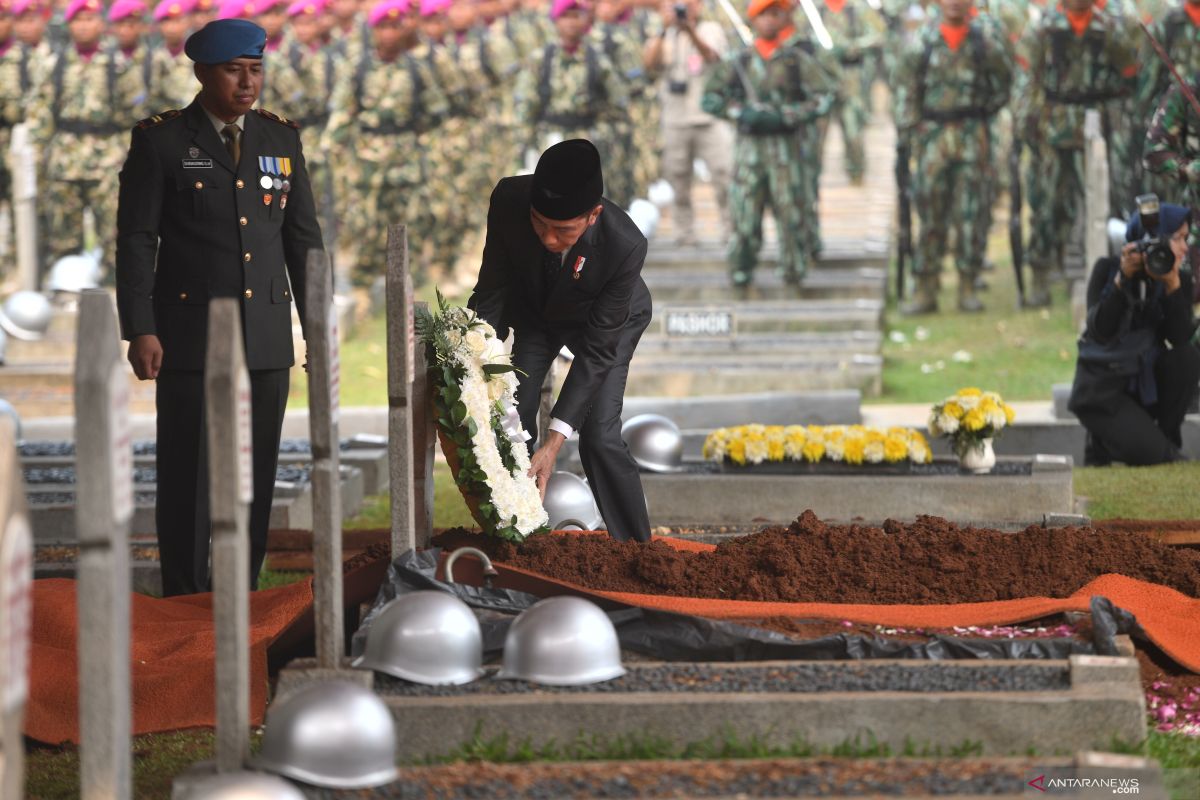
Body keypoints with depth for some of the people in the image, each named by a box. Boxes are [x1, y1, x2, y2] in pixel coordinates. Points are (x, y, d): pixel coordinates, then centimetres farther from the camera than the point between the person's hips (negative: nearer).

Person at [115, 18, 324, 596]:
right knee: (187, 478, -2)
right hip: (190, 340, -4)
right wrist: (140, 330, -11)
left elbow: (304, 238, 14)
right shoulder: (160, 141, -1)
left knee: (256, 477, 5)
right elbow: (136, 240, -3)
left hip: (266, 341, 4)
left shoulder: (282, 138, 11)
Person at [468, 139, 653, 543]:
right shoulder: (509, 200, -35)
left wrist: (555, 440, -35)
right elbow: (491, 291, -19)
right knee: (513, 417, -3)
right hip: (533, 310, 3)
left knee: (599, 439, -14)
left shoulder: (625, 246, -41)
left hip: (607, 320, -3)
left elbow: (596, 350, -33)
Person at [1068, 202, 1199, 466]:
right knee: (1148, 454, -26)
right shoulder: (1107, 269, -9)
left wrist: (1172, 284, -26)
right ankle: (1102, 443, 8)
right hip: (1103, 385, -4)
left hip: (1148, 383, 4)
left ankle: (1167, 441, -8)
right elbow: (1100, 331, -22)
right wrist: (1123, 280, -28)